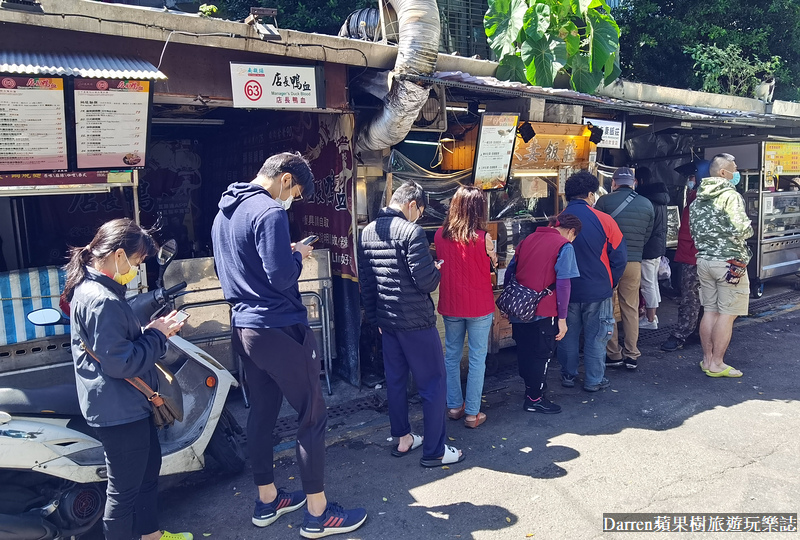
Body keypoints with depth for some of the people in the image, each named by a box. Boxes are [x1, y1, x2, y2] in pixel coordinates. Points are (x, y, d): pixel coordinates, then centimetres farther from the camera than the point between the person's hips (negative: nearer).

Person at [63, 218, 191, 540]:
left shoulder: (89, 288, 8)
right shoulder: (102, 300, -26)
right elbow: (120, 362, -26)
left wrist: (151, 331, 3)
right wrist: (157, 335, -15)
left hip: (127, 404, 11)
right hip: (118, 410, -11)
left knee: (149, 465, 24)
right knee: (125, 488, 4)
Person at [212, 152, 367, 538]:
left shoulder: (224, 212, 13)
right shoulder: (269, 212, -17)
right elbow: (282, 276, -23)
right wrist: (298, 256, -3)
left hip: (244, 327, 10)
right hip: (280, 329, -9)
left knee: (261, 412, 17)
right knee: (312, 416, 2)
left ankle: (267, 501, 30)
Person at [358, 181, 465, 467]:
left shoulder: (367, 232, 7)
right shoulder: (411, 232, -18)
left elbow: (365, 282, 12)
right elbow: (426, 282, -22)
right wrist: (437, 270, 1)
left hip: (387, 321, 8)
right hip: (416, 322, -8)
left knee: (395, 380, 17)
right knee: (434, 384, 4)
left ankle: (402, 439, 30)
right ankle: (434, 451, 11)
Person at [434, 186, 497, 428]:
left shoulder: (440, 235, -5)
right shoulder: (483, 238, -16)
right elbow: (492, 262, 1)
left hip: (450, 305, 4)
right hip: (478, 306, -4)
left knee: (452, 355, 16)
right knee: (477, 359, 7)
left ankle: (454, 406, 27)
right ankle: (472, 413, 14)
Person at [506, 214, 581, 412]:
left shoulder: (527, 239, 12)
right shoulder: (564, 246, -7)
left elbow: (509, 271, 13)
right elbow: (563, 284, -13)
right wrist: (562, 318, -10)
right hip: (543, 312, -6)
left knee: (524, 350, 20)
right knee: (542, 354, 8)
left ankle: (530, 388, 36)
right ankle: (534, 399, 17)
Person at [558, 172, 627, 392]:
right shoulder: (604, 220, -12)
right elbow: (619, 256, -7)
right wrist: (610, 282, 8)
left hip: (567, 291, 2)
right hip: (598, 291, -2)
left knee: (568, 335, 16)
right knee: (595, 337, 11)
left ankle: (568, 376, 27)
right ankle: (594, 380, 20)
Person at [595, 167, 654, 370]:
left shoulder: (604, 201, -7)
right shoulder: (647, 205, 6)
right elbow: (647, 235, 9)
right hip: (634, 262, 3)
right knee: (631, 309, 12)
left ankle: (613, 354, 11)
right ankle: (632, 355, 16)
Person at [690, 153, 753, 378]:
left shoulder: (698, 198, 10)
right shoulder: (730, 195, -14)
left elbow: (693, 229, 15)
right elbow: (741, 230, -21)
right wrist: (750, 228, -1)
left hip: (704, 260, 8)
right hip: (729, 262, -8)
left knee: (710, 310, 13)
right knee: (727, 314, 0)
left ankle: (707, 359, 18)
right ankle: (717, 364, 4)